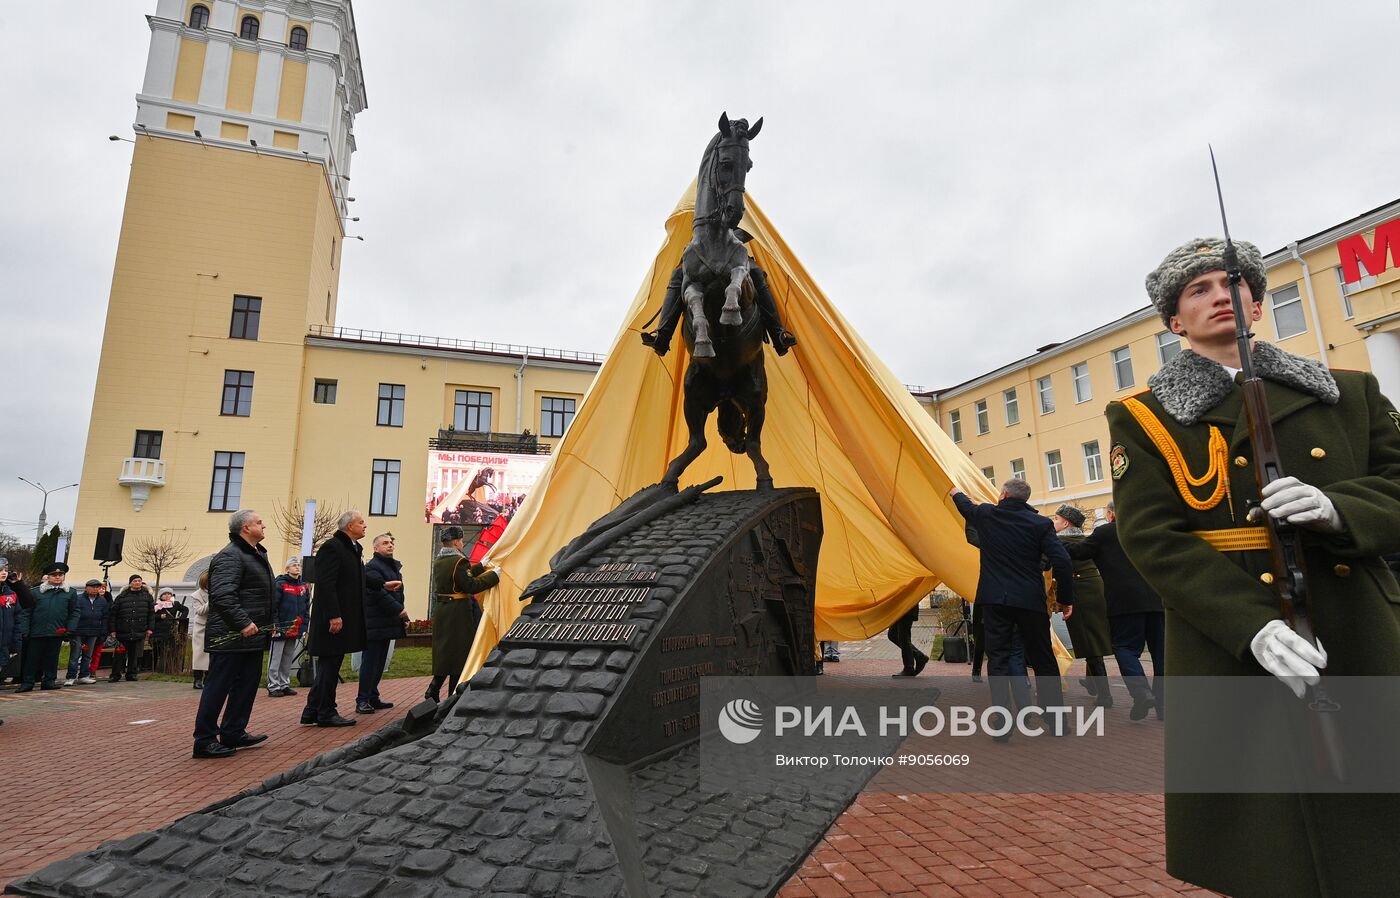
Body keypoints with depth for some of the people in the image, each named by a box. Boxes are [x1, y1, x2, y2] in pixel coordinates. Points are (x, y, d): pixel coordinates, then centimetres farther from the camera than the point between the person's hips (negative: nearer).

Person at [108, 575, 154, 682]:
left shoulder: (147, 596, 7)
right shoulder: (122, 596, 3)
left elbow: (151, 613, 8)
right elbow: (113, 614, 3)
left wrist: (150, 628, 2)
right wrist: (113, 630, -2)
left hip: (139, 632, 1)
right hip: (123, 632, -1)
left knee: (135, 655, 6)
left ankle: (131, 674, 16)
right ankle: (115, 675, 13)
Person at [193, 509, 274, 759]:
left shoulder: (257, 554, 17)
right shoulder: (230, 556, -15)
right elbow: (222, 596, -26)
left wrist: (266, 625, 22)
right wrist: (242, 623, -28)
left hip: (252, 635, 10)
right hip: (231, 637, -10)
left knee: (247, 684, 14)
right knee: (218, 686, -2)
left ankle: (233, 733, 24)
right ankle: (204, 740, 7)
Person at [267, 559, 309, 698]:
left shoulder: (303, 586, 11)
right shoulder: (280, 584, -7)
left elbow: (306, 607, 15)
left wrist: (304, 626, 8)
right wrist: (274, 625, -17)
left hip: (295, 629, 6)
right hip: (281, 628, -6)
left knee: (288, 659, 12)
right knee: (275, 659, 0)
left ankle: (284, 685, 20)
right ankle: (273, 686, 6)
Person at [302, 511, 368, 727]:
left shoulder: (354, 549, 17)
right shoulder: (331, 547, -13)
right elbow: (325, 585, -21)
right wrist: (334, 616, -24)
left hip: (346, 618, 10)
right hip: (334, 619, -10)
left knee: (329, 666, 15)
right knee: (329, 665, -2)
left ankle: (312, 712, 23)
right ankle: (326, 713, 7)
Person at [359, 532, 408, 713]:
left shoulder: (394, 565, 18)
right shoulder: (372, 567, -10)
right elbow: (379, 593, -20)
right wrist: (399, 610, -18)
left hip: (388, 622, 9)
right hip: (375, 623, -9)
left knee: (379, 662, 12)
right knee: (370, 662, -6)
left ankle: (373, 698, 18)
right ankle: (363, 701, -2)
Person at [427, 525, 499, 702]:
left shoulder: (439, 562, 11)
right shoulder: (459, 561, -17)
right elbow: (471, 586, -20)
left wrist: (481, 566, 24)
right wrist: (494, 576, -11)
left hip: (440, 612, 8)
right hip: (458, 613, -8)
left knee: (444, 652, 17)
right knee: (459, 653, 2)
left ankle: (433, 689, 11)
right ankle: (453, 695, 7)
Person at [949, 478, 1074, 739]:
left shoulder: (986, 514, 1)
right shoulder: (1040, 523, -2)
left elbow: (967, 506, 25)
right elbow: (1062, 561, -9)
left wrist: (956, 493, 47)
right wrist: (1065, 598, 1)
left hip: (994, 600, 0)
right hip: (1030, 600, 0)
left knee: (998, 659, 3)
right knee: (1043, 659, 13)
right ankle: (1056, 720, 21)